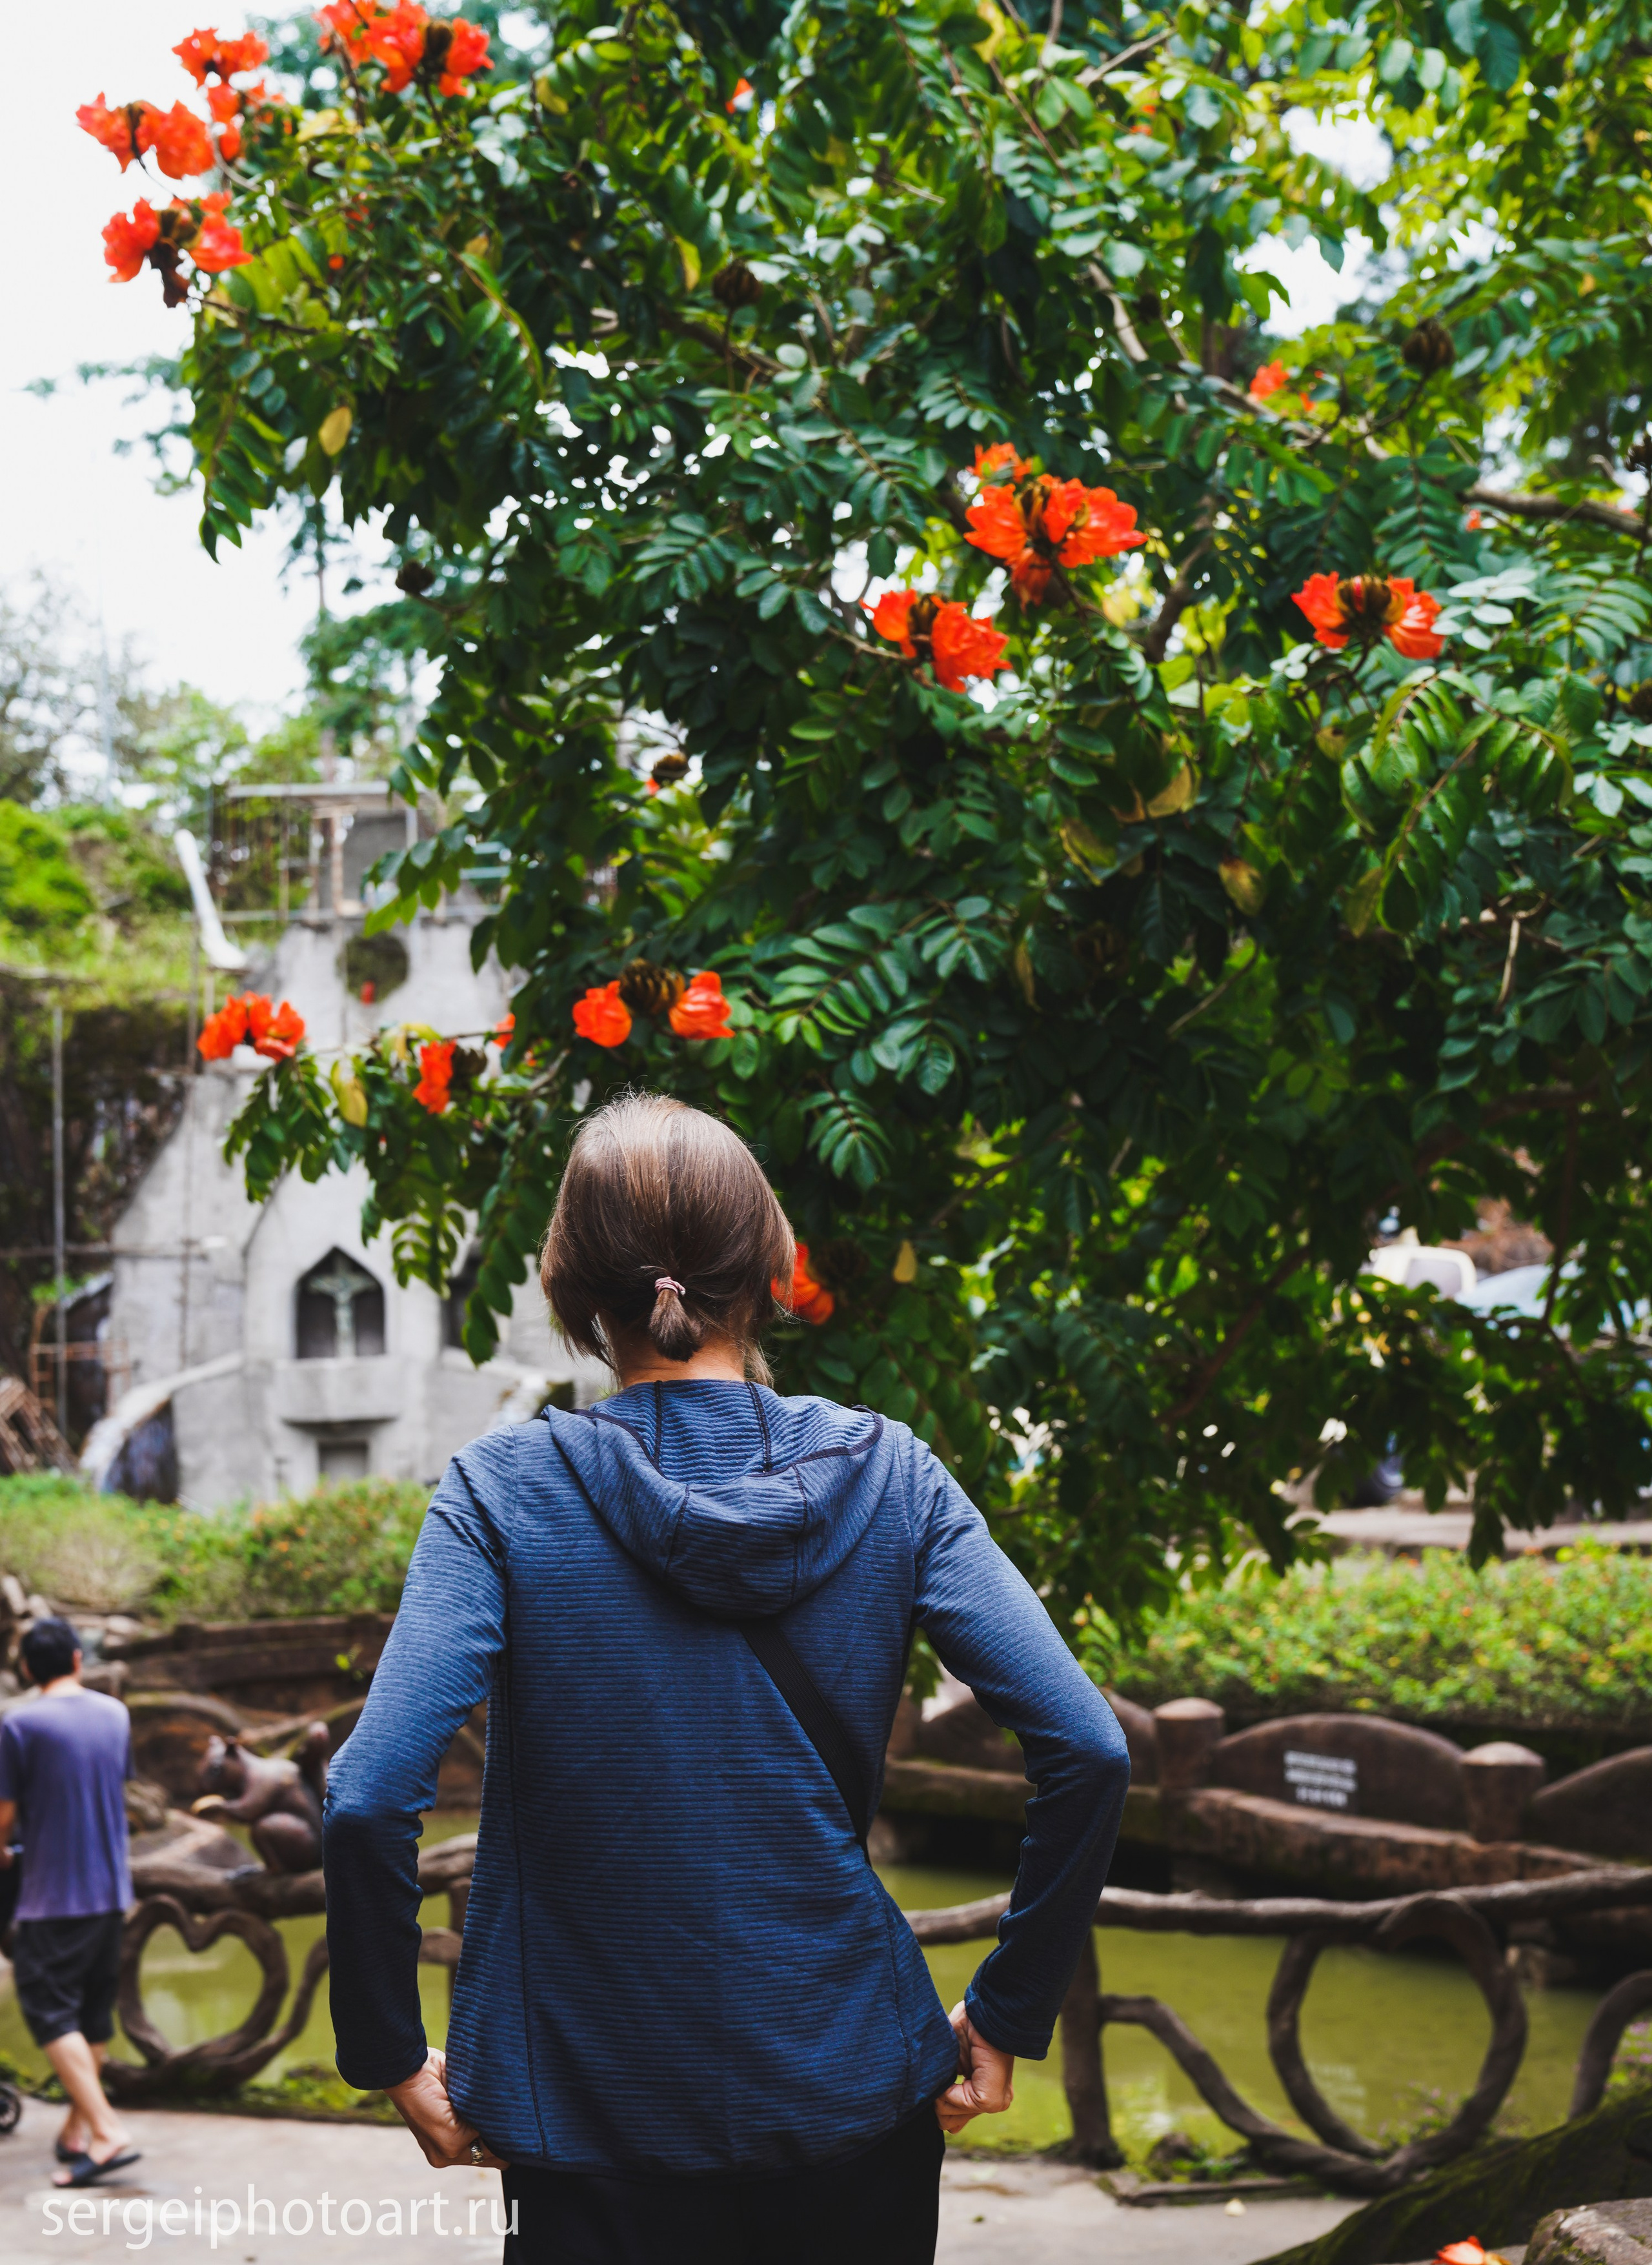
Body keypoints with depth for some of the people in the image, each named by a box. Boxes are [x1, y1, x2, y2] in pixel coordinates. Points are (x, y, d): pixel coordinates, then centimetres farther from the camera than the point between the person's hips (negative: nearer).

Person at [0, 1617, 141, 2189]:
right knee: (94, 2012, 15)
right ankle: (76, 2130, 22)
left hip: (53, 1893, -6)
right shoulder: (115, 1714, 8)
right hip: (112, 1888, 6)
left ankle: (107, 2132, -16)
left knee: (50, 2011, -5)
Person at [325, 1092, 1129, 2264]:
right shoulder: (887, 1474, -4)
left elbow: (371, 1800, -18)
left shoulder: (506, 1489, -9)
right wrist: (1007, 2016, 0)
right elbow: (1087, 1750, -10)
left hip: (595, 2119, -2)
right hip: (856, 2096, 2)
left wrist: (391, 2053, -5)